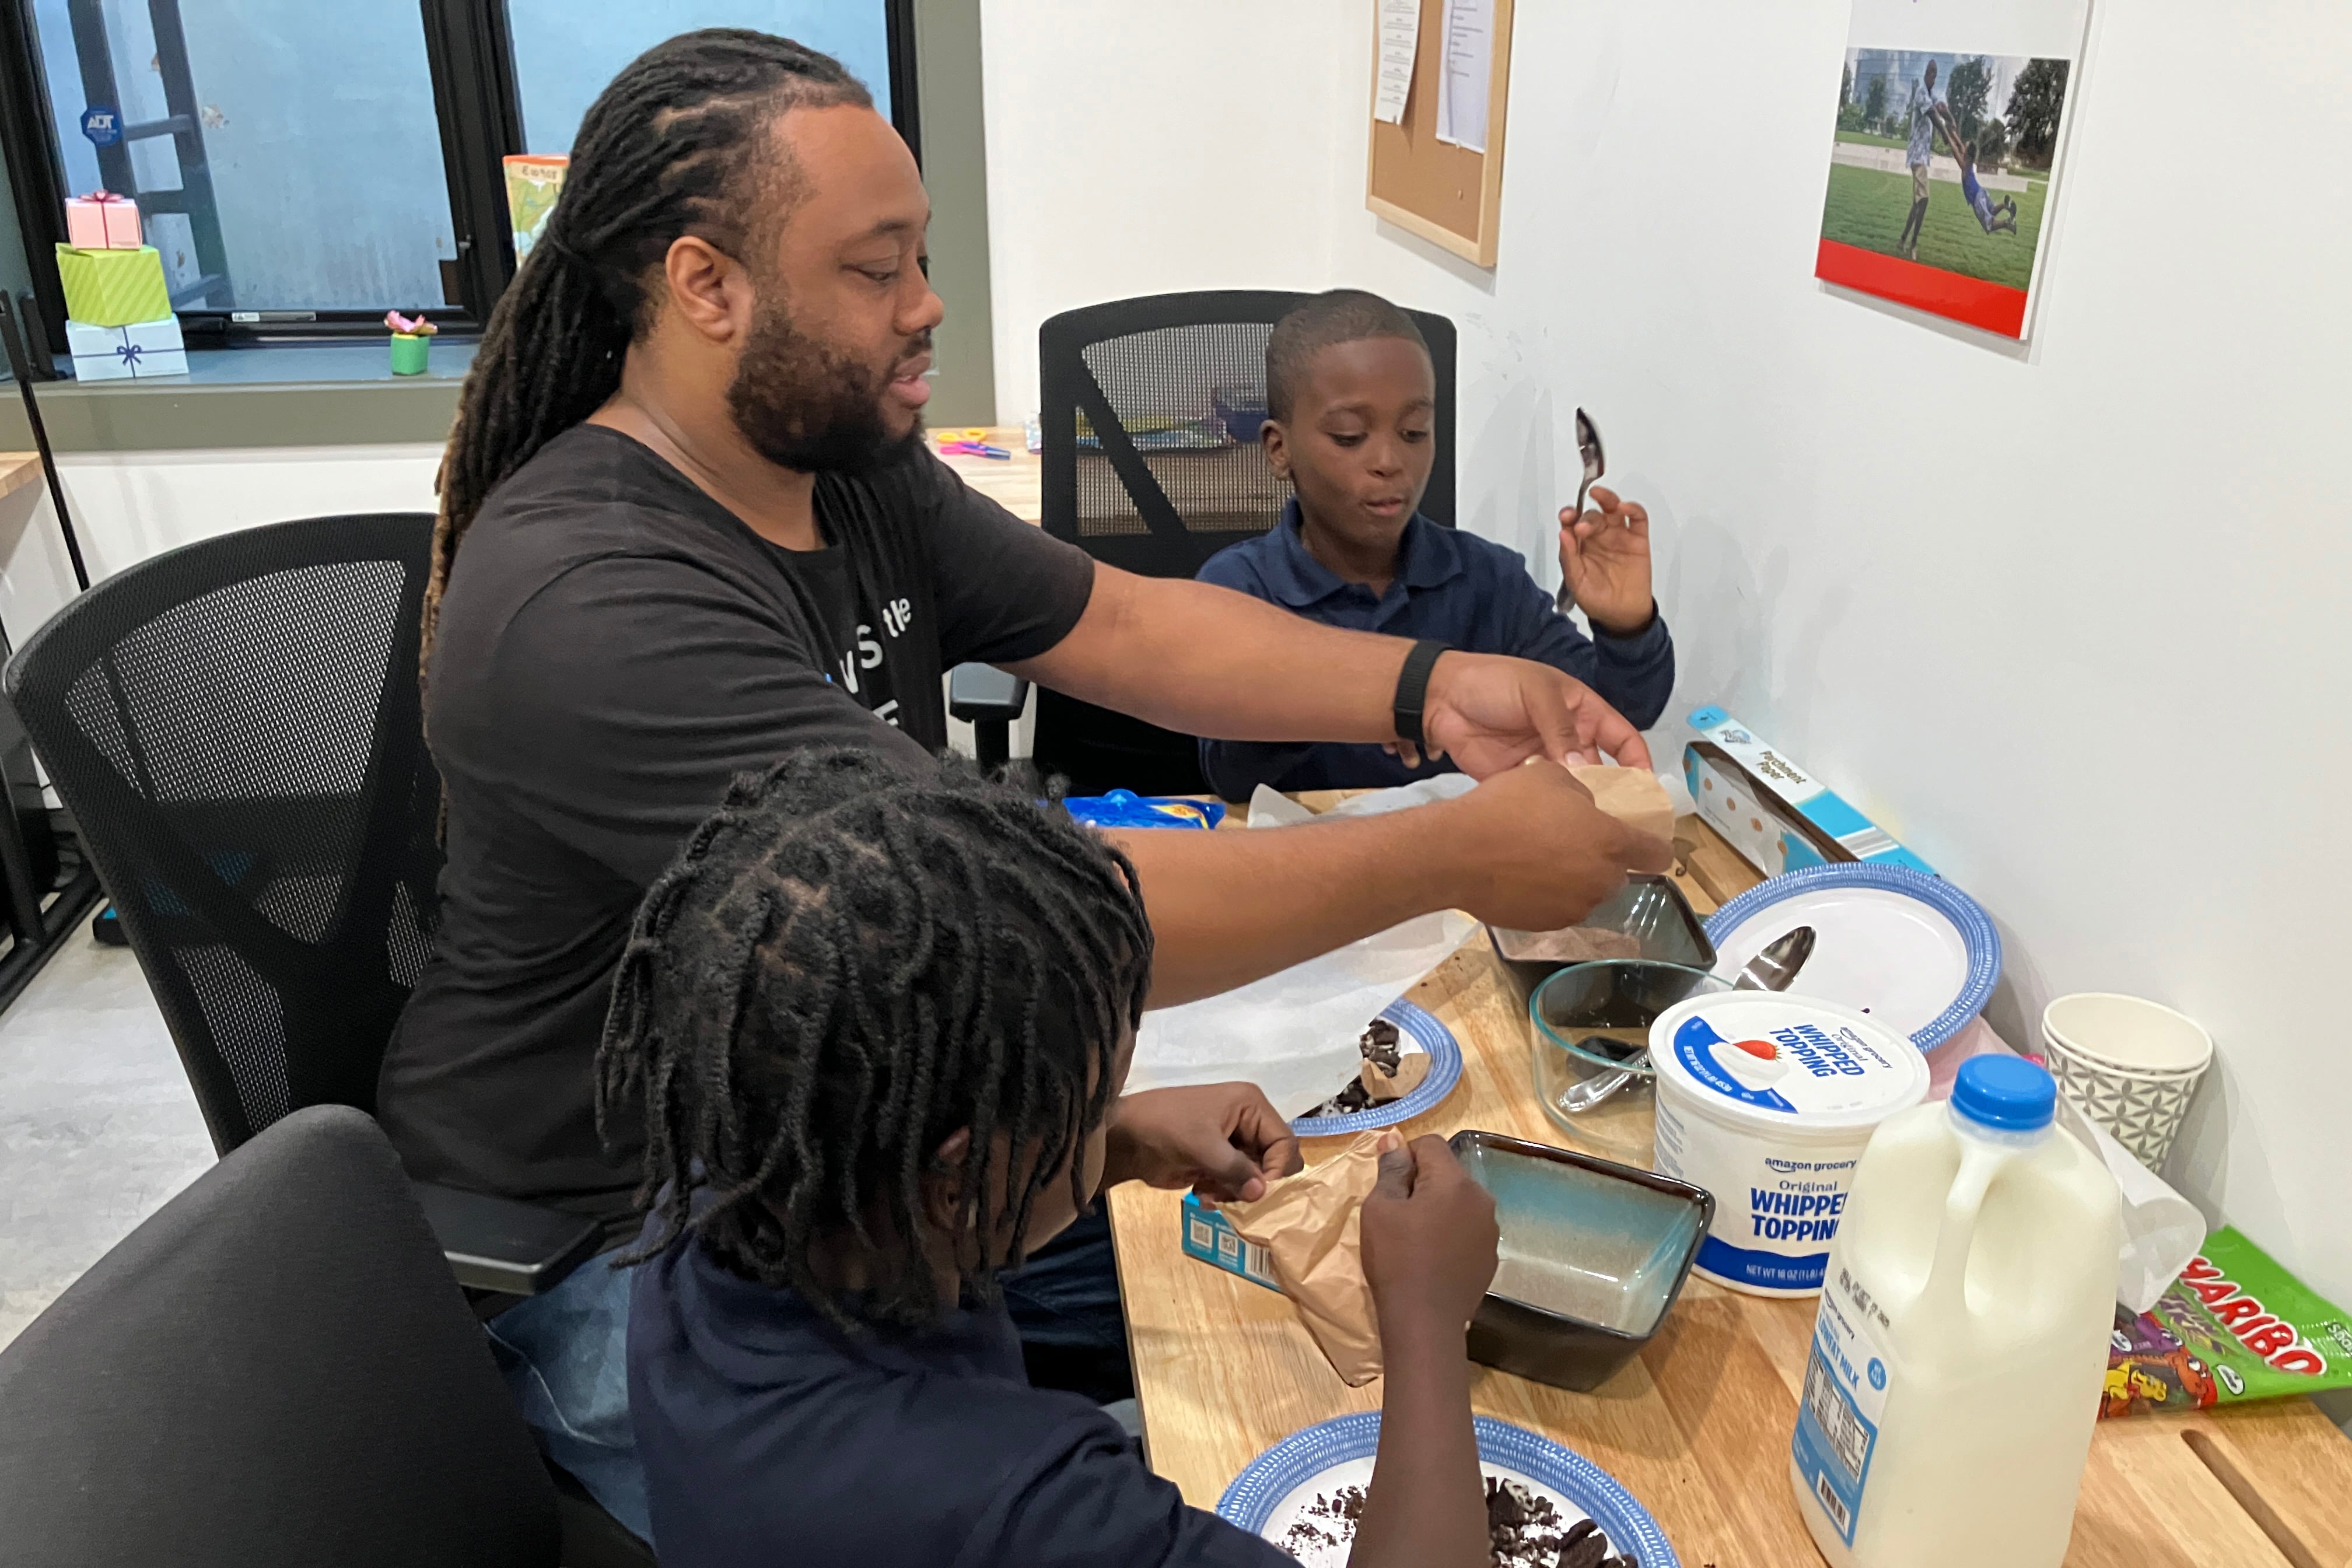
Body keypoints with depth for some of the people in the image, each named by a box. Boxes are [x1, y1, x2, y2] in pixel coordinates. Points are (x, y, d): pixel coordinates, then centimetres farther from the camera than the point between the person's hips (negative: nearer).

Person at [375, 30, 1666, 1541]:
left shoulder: (856, 469, -2)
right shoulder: (591, 607, -32)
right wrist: (1461, 858, -32)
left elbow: (1123, 626, -1)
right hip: (616, 1234, -7)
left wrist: (1428, 688, -16)